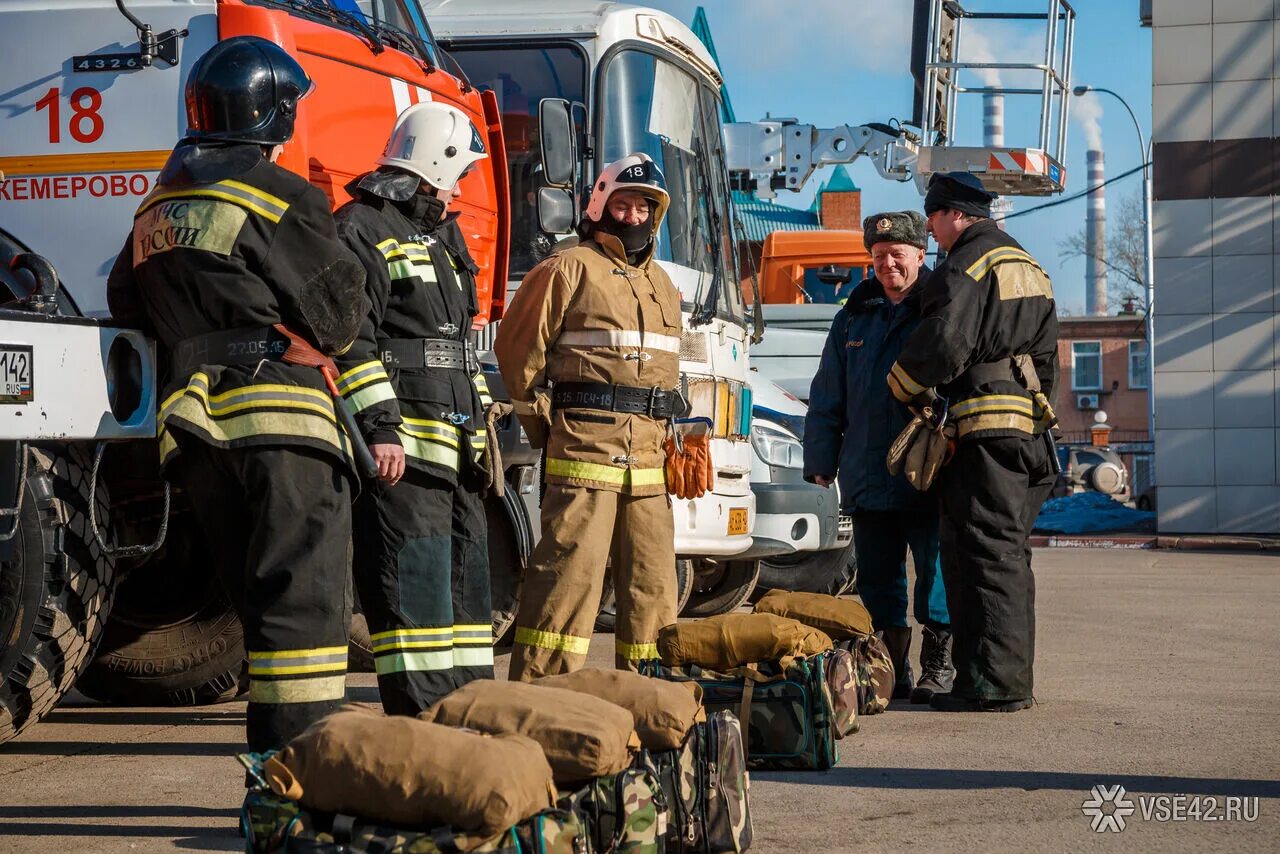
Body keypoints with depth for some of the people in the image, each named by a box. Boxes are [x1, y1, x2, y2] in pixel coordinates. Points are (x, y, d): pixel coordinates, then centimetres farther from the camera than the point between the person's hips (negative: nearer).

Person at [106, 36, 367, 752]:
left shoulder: (159, 205, 18)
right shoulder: (280, 196, -5)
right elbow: (340, 315, -3)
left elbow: (127, 304, 27)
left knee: (257, 595, 13)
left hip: (194, 423, 7)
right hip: (279, 417, -7)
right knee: (305, 594, -9)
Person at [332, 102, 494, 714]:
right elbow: (348, 337, -14)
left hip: (455, 444, 10)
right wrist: (379, 427, -21)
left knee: (465, 577, 12)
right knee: (414, 584, -12)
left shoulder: (440, 236, 26)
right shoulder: (362, 228, -5)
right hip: (401, 444, -10)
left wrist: (479, 424, 24)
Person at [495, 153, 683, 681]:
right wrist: (543, 424, -3)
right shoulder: (570, 270, -1)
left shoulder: (663, 286, 22)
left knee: (651, 576, 9)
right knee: (571, 566, -12)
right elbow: (518, 346, -2)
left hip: (648, 453, 7)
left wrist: (668, 433, 16)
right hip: (587, 439, -7)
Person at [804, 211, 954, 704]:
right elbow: (828, 398, 17)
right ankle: (891, 671, 16)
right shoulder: (855, 316, 15)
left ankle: (938, 667, 7)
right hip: (868, 475, 4)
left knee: (937, 572, -2)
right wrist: (820, 460, 12)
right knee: (878, 580, 8)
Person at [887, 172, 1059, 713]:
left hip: (982, 427, -9)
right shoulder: (1029, 269, 22)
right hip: (1029, 422, 9)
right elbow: (1046, 354, 25)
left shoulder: (966, 266, -10)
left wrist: (903, 388, -2)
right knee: (1009, 555, 13)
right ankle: (1013, 677, 16)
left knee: (984, 553, -9)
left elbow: (943, 343, -19)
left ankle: (994, 682, -11)